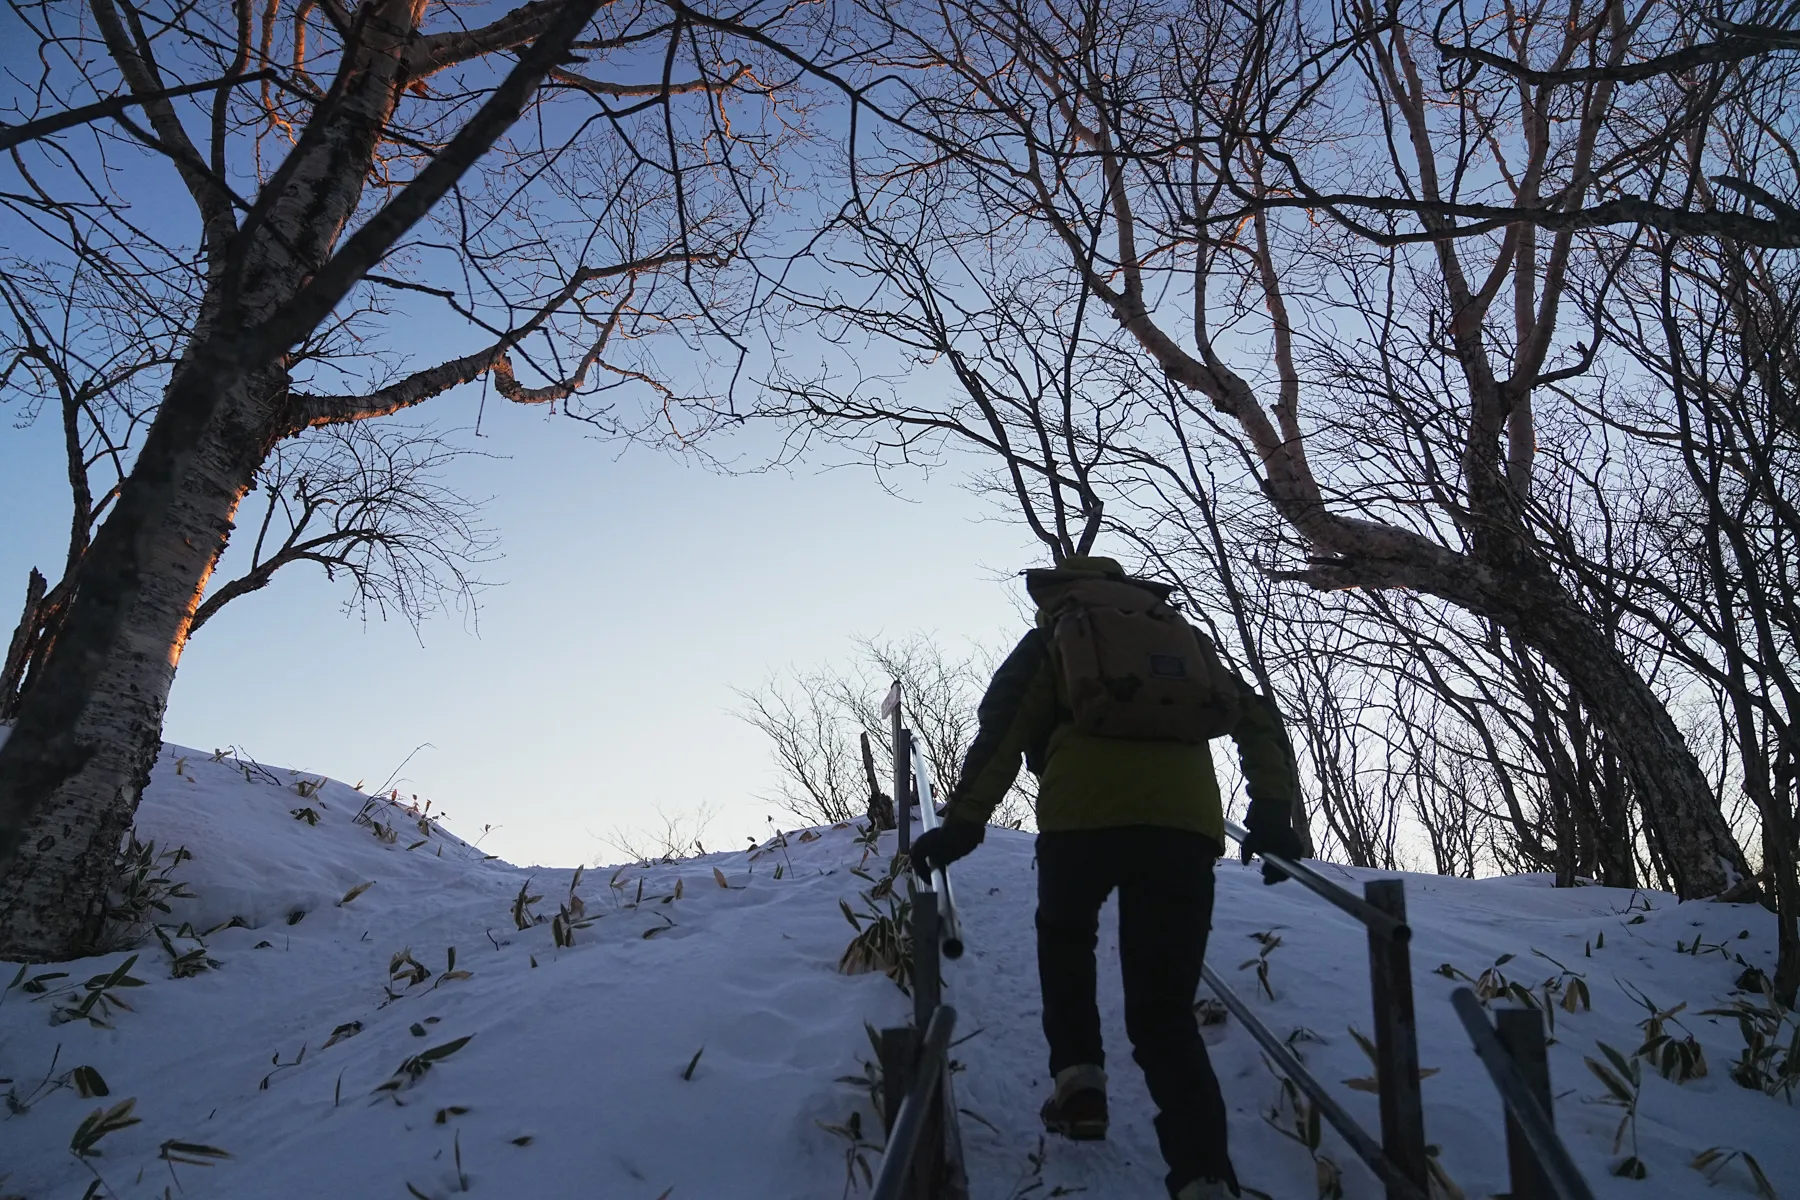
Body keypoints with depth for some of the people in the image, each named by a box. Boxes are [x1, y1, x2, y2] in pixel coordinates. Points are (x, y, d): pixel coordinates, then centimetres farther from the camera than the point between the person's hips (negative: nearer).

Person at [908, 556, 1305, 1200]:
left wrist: (962, 823, -2)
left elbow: (1002, 732, 2)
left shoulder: (1048, 641, 18)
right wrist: (1273, 811, 15)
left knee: (1065, 935, 30)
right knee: (1165, 1010, 8)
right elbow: (1256, 715, 18)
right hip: (1185, 822, 2)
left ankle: (1078, 1079, 19)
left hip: (1084, 817, -2)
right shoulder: (1184, 635, 28)